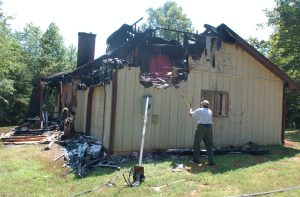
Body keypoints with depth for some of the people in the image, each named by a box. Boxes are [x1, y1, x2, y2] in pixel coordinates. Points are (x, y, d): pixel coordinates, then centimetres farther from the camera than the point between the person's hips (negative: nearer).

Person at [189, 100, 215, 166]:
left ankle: (196, 159, 20)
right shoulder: (210, 111, 10)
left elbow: (191, 114, 6)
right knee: (209, 144, 7)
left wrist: (190, 110, 29)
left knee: (197, 143, 11)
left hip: (201, 127, -4)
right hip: (209, 127, 4)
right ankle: (211, 161, 2)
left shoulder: (199, 110, -4)